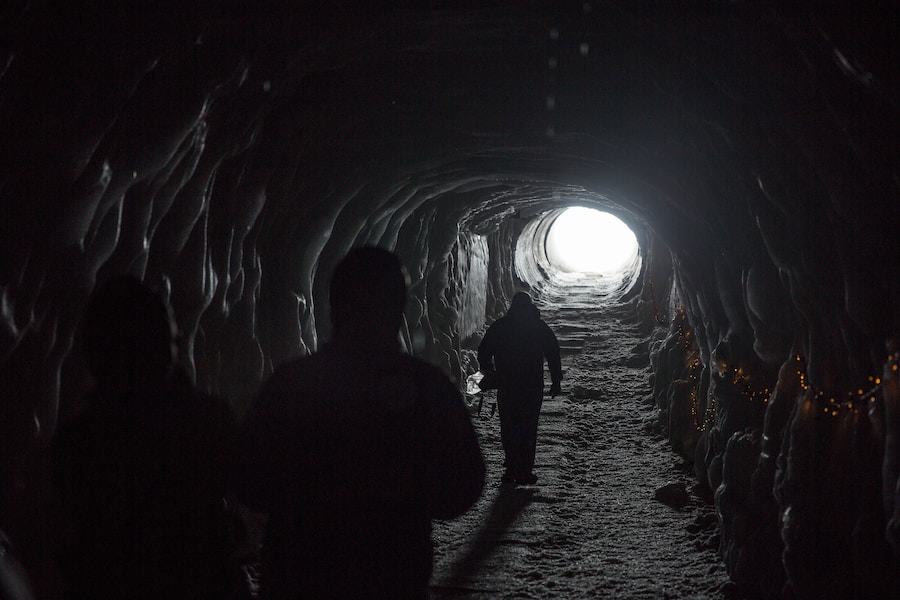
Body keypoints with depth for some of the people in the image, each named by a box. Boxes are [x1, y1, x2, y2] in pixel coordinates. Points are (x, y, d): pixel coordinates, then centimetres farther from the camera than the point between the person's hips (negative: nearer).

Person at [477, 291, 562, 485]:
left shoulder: (498, 327, 2)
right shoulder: (540, 327, 1)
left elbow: (483, 353, 5)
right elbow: (553, 354, 1)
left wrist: (489, 373, 19)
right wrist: (556, 380, 7)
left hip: (506, 387, 1)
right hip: (533, 386, -1)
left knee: (508, 428, 8)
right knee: (528, 429, 2)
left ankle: (512, 469, 4)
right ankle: (524, 471, -2)